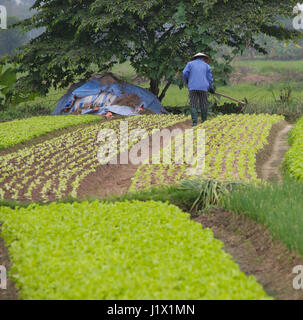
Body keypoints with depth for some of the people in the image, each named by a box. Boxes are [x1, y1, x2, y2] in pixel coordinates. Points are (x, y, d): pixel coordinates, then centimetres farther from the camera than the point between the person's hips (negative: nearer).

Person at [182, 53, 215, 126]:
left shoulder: (190, 64, 11)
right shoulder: (206, 66, 13)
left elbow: (185, 73, -2)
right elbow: (210, 78, 11)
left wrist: (186, 81, 17)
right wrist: (211, 89, 24)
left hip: (193, 88, 0)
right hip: (203, 87, 0)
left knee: (193, 105, 1)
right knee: (204, 105, 10)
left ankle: (194, 121, -8)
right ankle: (204, 121, 12)